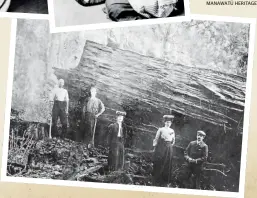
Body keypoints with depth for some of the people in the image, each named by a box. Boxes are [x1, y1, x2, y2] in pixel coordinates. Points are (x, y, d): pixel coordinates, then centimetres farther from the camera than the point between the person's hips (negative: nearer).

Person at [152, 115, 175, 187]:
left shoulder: (172, 131, 10)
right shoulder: (161, 130, 0)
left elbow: (173, 141, 17)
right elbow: (156, 139, -1)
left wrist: (169, 146, 6)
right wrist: (155, 147, -6)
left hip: (169, 150, 4)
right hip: (160, 149, -3)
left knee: (167, 166, 4)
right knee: (159, 165, -3)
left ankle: (165, 182, 12)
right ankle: (156, 182, 4)